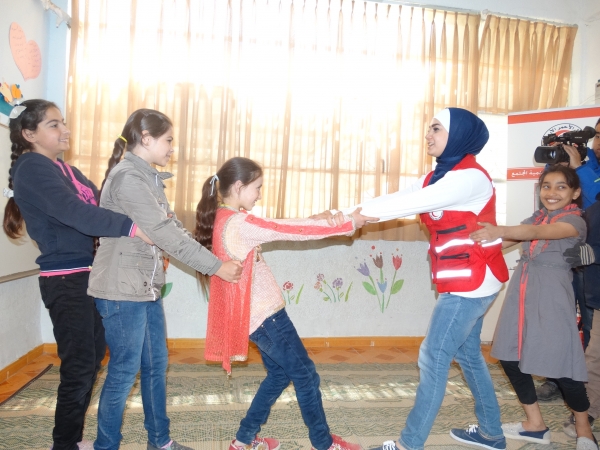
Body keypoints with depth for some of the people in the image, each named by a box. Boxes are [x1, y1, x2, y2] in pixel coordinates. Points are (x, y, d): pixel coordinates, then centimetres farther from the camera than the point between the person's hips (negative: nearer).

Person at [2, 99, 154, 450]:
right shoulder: (32, 168, -11)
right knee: (78, 369, 0)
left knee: (92, 359, 18)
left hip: (87, 276, 9)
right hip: (65, 281, -9)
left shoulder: (65, 170, 17)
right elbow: (74, 213, -27)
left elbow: (100, 205, 8)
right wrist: (133, 228, -31)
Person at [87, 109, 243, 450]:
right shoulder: (128, 177, -17)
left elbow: (174, 227, 10)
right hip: (122, 291, -9)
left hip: (147, 287, 9)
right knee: (125, 370, 2)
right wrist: (216, 266, -18)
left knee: (156, 364, 15)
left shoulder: (149, 178, 13)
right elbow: (164, 233, -22)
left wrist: (215, 262, 2)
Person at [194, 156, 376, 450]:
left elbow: (280, 227, 9)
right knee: (306, 376, 6)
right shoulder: (239, 223, -22)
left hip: (256, 313, 10)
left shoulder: (222, 219, 7)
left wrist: (325, 220, 3)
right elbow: (290, 230, -20)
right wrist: (347, 224, -12)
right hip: (265, 314, -10)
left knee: (279, 374, 21)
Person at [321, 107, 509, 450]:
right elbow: (400, 199, -1)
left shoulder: (470, 177, -17)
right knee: (467, 353, 18)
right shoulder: (440, 177, 12)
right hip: (465, 281, 9)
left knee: (434, 357, -6)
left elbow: (411, 203, -26)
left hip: (473, 280, -9)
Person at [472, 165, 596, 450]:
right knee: (510, 357, 8)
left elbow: (539, 232, -26)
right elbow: (505, 241, 7)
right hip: (521, 291, 7)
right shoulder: (536, 217, 16)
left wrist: (501, 230, -42)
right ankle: (535, 425, 27)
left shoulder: (575, 221, -6)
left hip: (551, 294, -6)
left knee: (560, 364, -3)